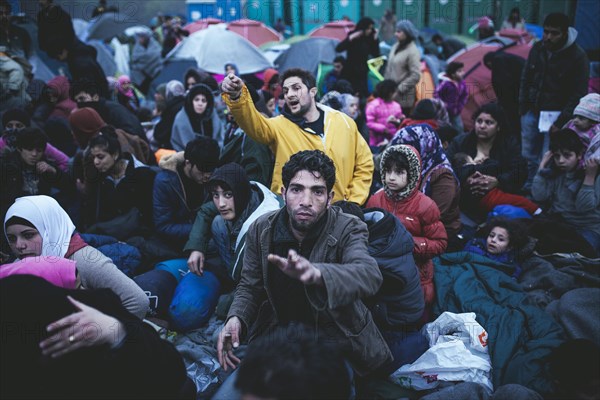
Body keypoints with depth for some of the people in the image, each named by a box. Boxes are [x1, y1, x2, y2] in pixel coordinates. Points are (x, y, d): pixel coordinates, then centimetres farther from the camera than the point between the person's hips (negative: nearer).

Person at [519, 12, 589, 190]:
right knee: (529, 157, 11)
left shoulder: (578, 57, -12)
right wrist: (523, 107, 7)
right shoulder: (537, 48, 3)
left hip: (556, 114, -5)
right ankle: (528, 189, 25)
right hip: (532, 112, 5)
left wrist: (560, 122, -15)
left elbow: (578, 95, -11)